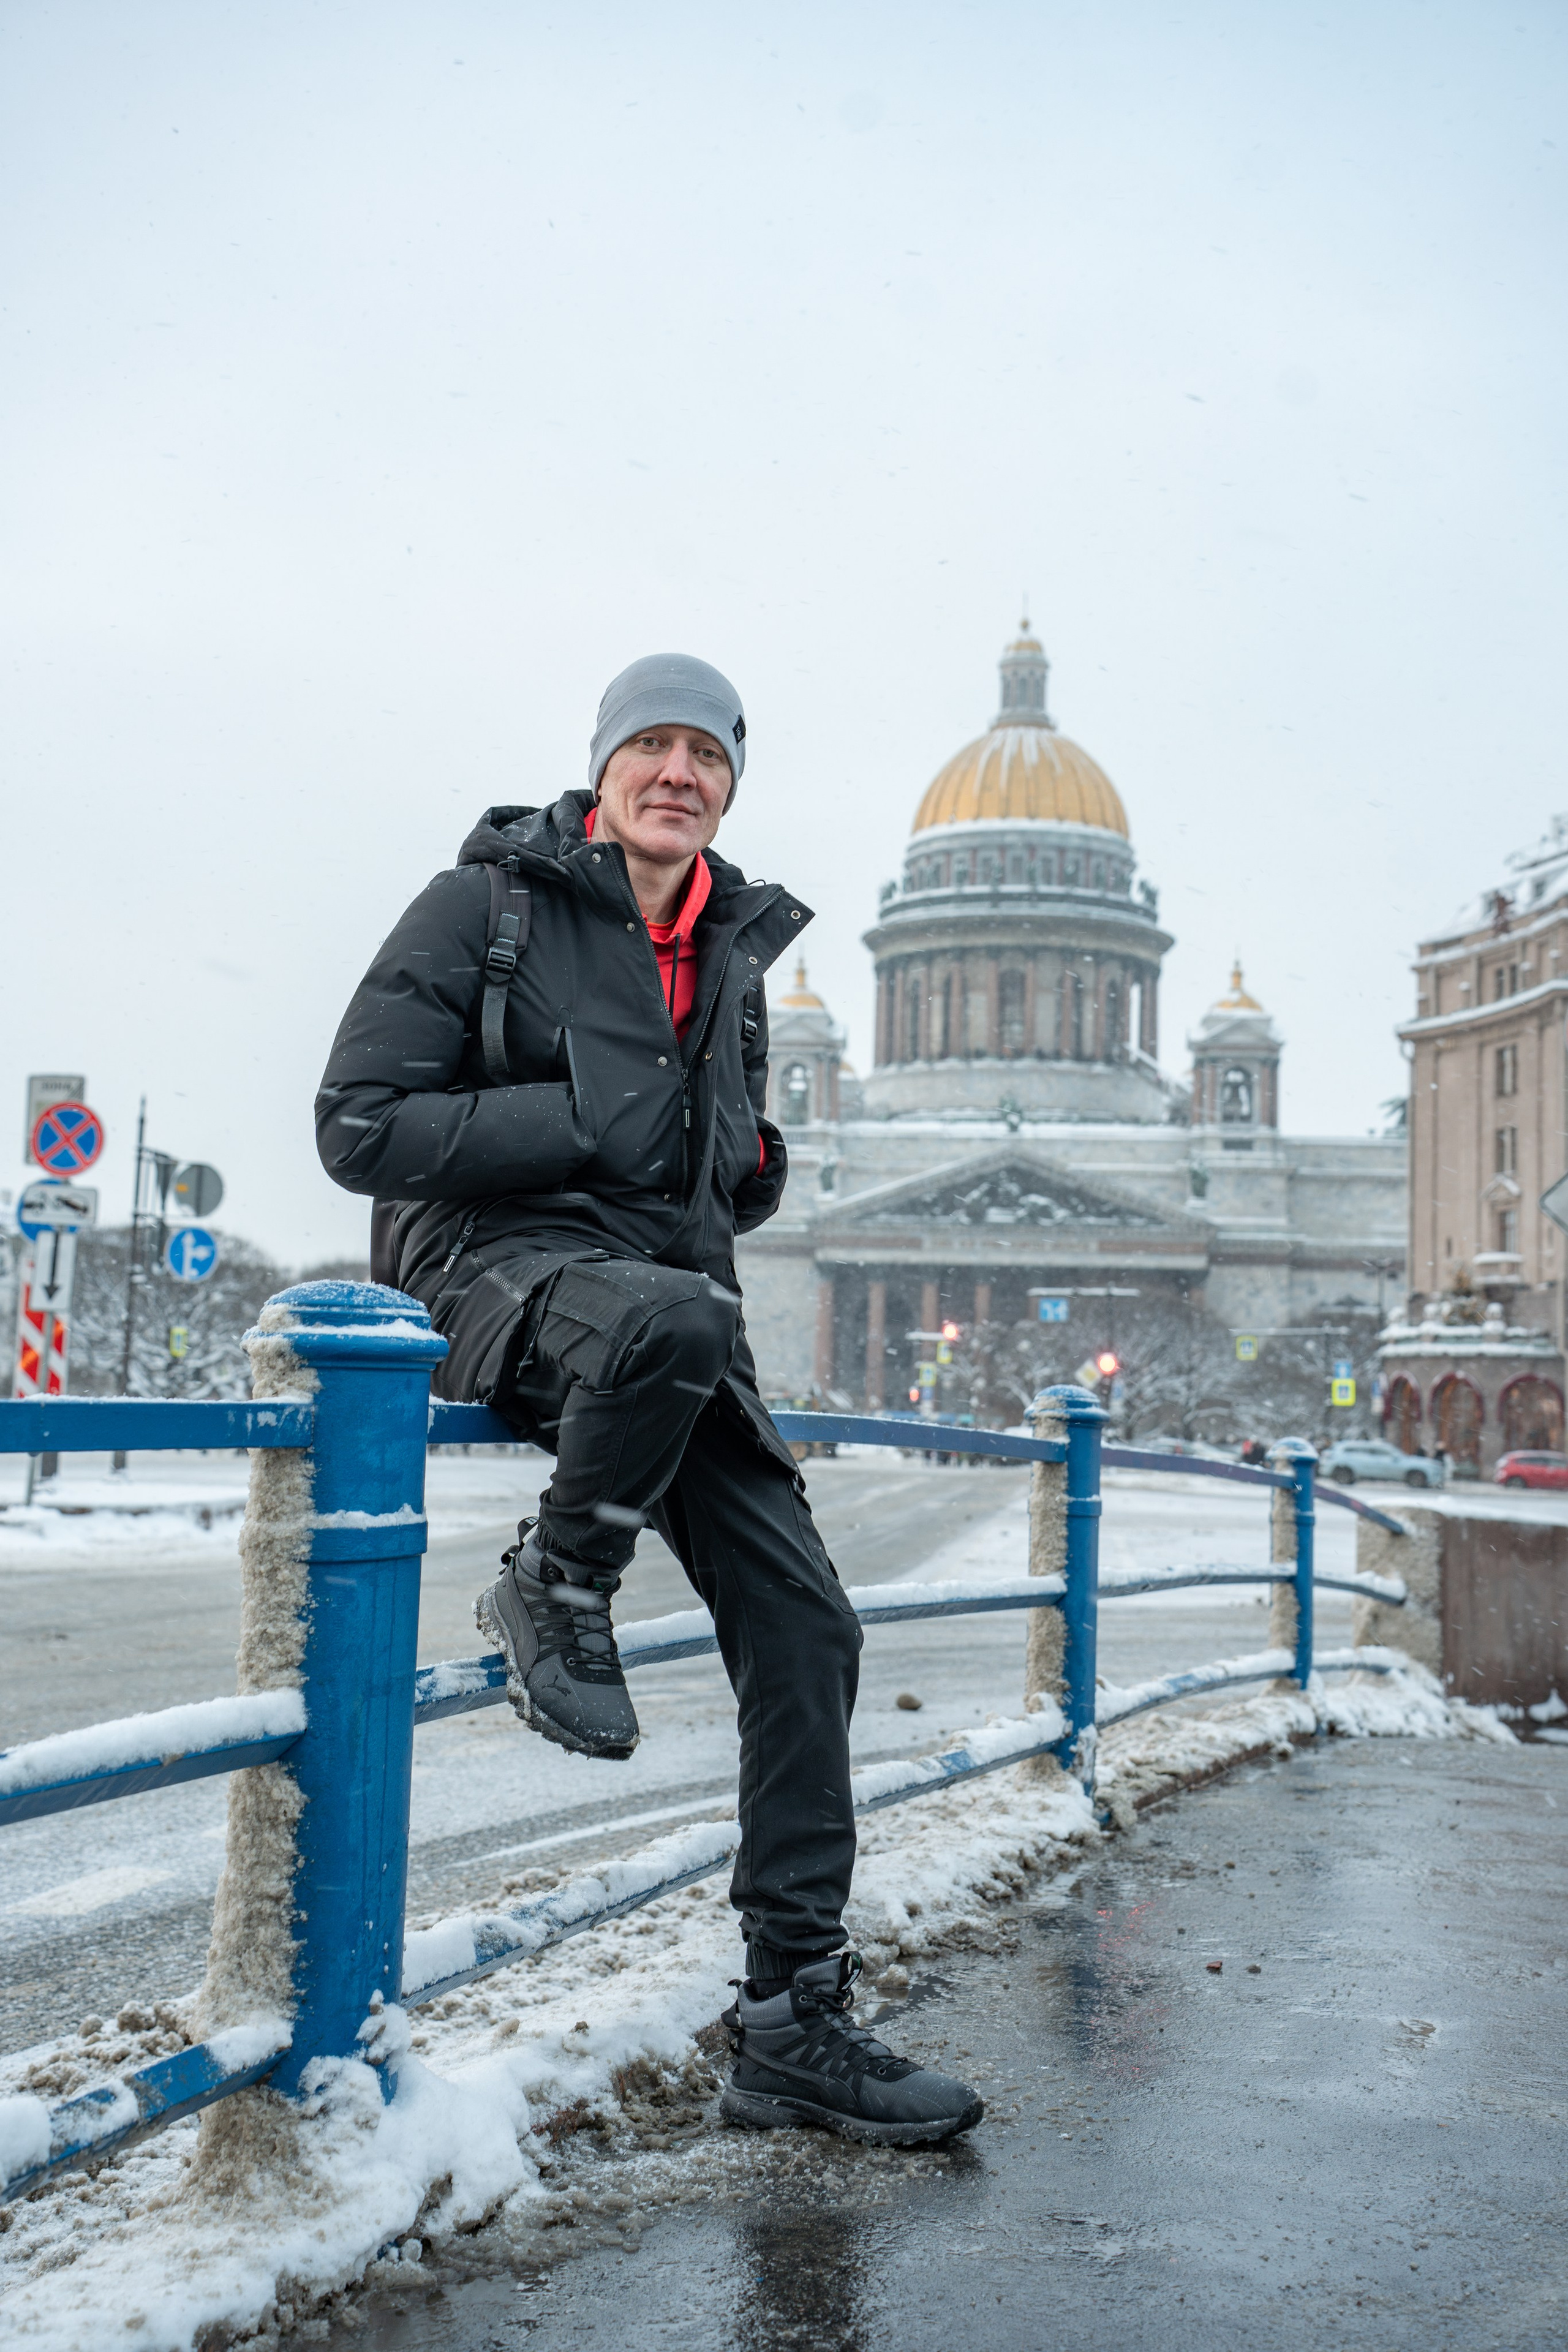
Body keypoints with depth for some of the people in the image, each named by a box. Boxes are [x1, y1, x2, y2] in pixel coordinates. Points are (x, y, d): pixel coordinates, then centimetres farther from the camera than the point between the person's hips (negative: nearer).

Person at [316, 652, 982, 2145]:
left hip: (672, 1302, 6)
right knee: (671, 1317, -41)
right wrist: (586, 1121, -14)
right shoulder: (488, 902, 0)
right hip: (494, 1264, -6)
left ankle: (795, 2028, 3)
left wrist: (745, 1156, 5)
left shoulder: (730, 953, 18)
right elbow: (358, 1127, -8)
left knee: (803, 1622, -6)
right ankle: (554, 1594, -11)